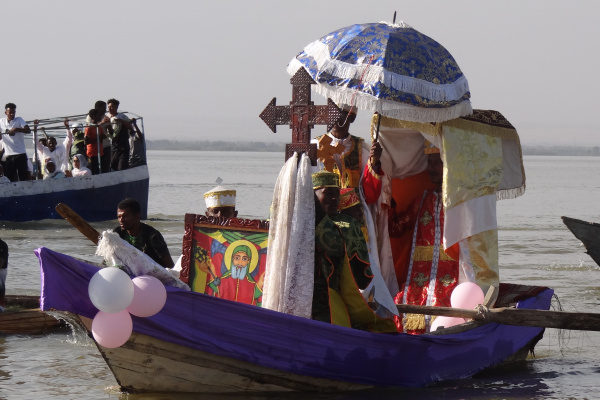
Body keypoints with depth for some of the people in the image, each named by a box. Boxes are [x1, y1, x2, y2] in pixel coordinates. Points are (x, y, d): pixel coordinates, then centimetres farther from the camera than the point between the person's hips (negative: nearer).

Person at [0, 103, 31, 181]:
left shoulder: (19, 120, 1)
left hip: (20, 154, -3)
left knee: (23, 178, -4)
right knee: (9, 178, 3)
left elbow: (28, 130, -13)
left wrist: (16, 129, -27)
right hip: (9, 155, 3)